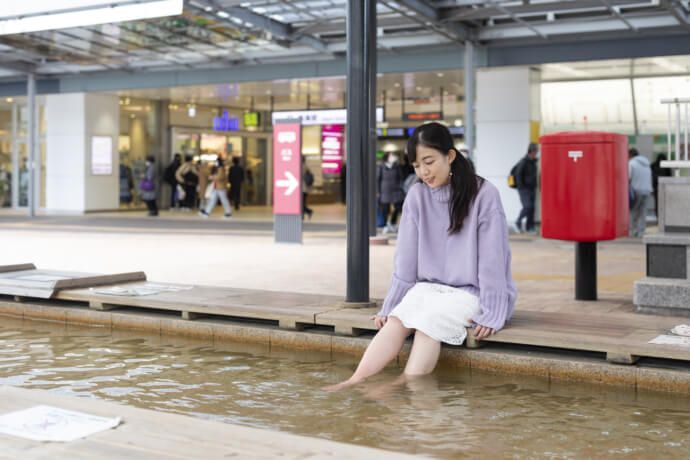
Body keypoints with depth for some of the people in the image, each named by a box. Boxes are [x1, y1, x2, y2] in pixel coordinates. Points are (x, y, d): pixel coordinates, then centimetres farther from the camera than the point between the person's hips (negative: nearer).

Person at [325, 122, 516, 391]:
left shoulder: (484, 194, -9)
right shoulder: (417, 196, 4)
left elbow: (493, 261, -11)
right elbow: (406, 259, 5)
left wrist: (491, 316, -15)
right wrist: (389, 307, 0)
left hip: (470, 292, -3)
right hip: (427, 287, 3)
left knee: (429, 320, -33)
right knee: (397, 321, -27)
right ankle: (356, 382, -44)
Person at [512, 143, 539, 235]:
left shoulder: (534, 161, 11)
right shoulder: (523, 161, -12)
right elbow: (518, 175, -13)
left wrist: (534, 186, 12)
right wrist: (521, 187, -13)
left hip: (532, 189, 7)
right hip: (524, 189, -7)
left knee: (532, 208, 3)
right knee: (527, 207, -14)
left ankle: (529, 228, 9)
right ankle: (517, 224, 3)